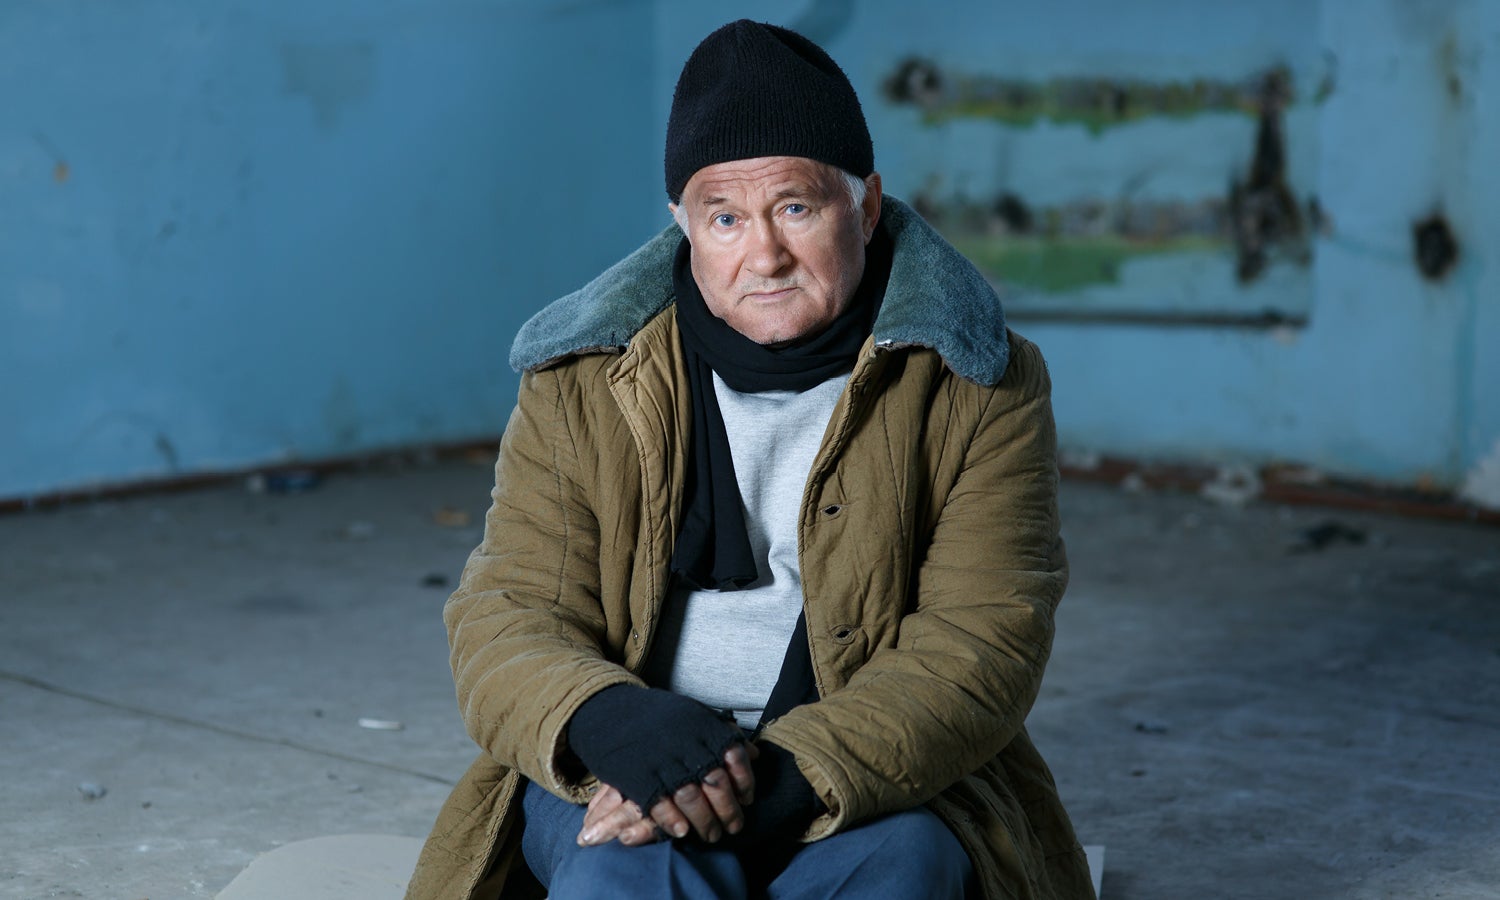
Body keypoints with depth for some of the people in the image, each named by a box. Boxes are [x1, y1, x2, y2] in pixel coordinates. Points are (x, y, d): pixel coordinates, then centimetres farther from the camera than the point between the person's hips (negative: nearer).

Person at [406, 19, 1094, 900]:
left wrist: (796, 772, -27)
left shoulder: (981, 389, 1)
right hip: (620, 782, 1)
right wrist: (609, 722, -24)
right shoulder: (583, 385, 6)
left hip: (888, 788, 0)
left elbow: (984, 644, -9)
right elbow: (504, 615, 1)